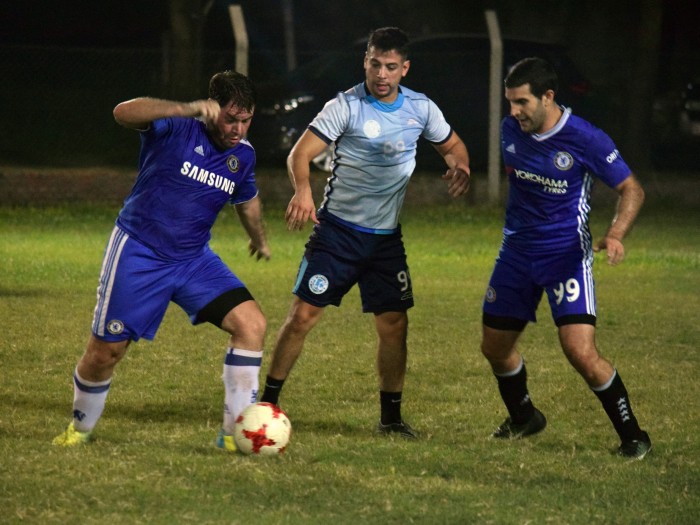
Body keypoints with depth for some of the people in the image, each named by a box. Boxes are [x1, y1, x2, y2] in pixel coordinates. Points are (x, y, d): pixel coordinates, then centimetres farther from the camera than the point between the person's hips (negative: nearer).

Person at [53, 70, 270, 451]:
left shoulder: (242, 156, 1)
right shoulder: (177, 130, -17)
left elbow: (247, 199, 25)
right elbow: (124, 113, -38)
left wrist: (259, 237, 40)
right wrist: (191, 109, -47)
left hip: (193, 259, 5)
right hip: (138, 254, -5)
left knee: (251, 323, -15)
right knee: (104, 355, 2)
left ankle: (235, 432, -7)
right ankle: (80, 429, 31)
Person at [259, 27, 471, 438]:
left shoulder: (421, 108, 1)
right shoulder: (346, 106, -11)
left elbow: (452, 146, 16)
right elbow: (301, 152, -19)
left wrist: (460, 168, -8)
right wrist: (303, 190, -41)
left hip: (386, 235, 3)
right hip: (337, 230, -3)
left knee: (394, 324, 1)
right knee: (304, 313, -9)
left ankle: (391, 417, 14)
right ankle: (268, 402, 2)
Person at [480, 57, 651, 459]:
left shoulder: (585, 139, -18)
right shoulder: (511, 130, -2)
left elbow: (632, 189, -10)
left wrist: (616, 235, -26)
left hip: (566, 255, -6)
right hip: (517, 252, 6)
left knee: (582, 353, -18)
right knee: (495, 347, 11)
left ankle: (632, 436, -3)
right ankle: (523, 418, 39)